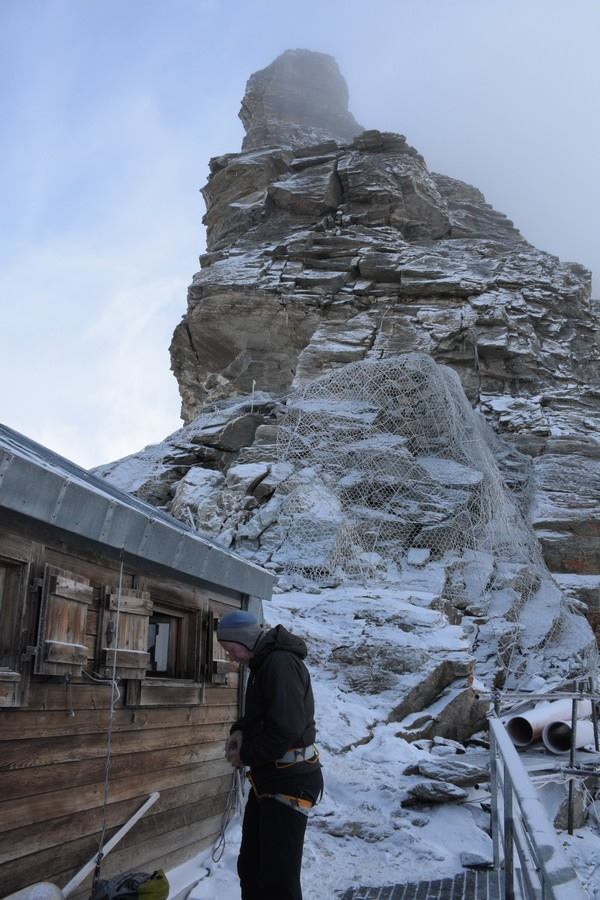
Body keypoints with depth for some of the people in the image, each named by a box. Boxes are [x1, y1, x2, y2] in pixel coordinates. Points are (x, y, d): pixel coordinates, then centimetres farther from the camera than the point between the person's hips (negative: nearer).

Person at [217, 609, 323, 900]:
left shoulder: (281, 663, -22)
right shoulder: (263, 663, 11)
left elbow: (285, 729, -28)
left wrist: (246, 755, -14)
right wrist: (240, 731, 5)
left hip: (290, 781, -11)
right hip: (267, 778, 11)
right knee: (250, 866, 21)